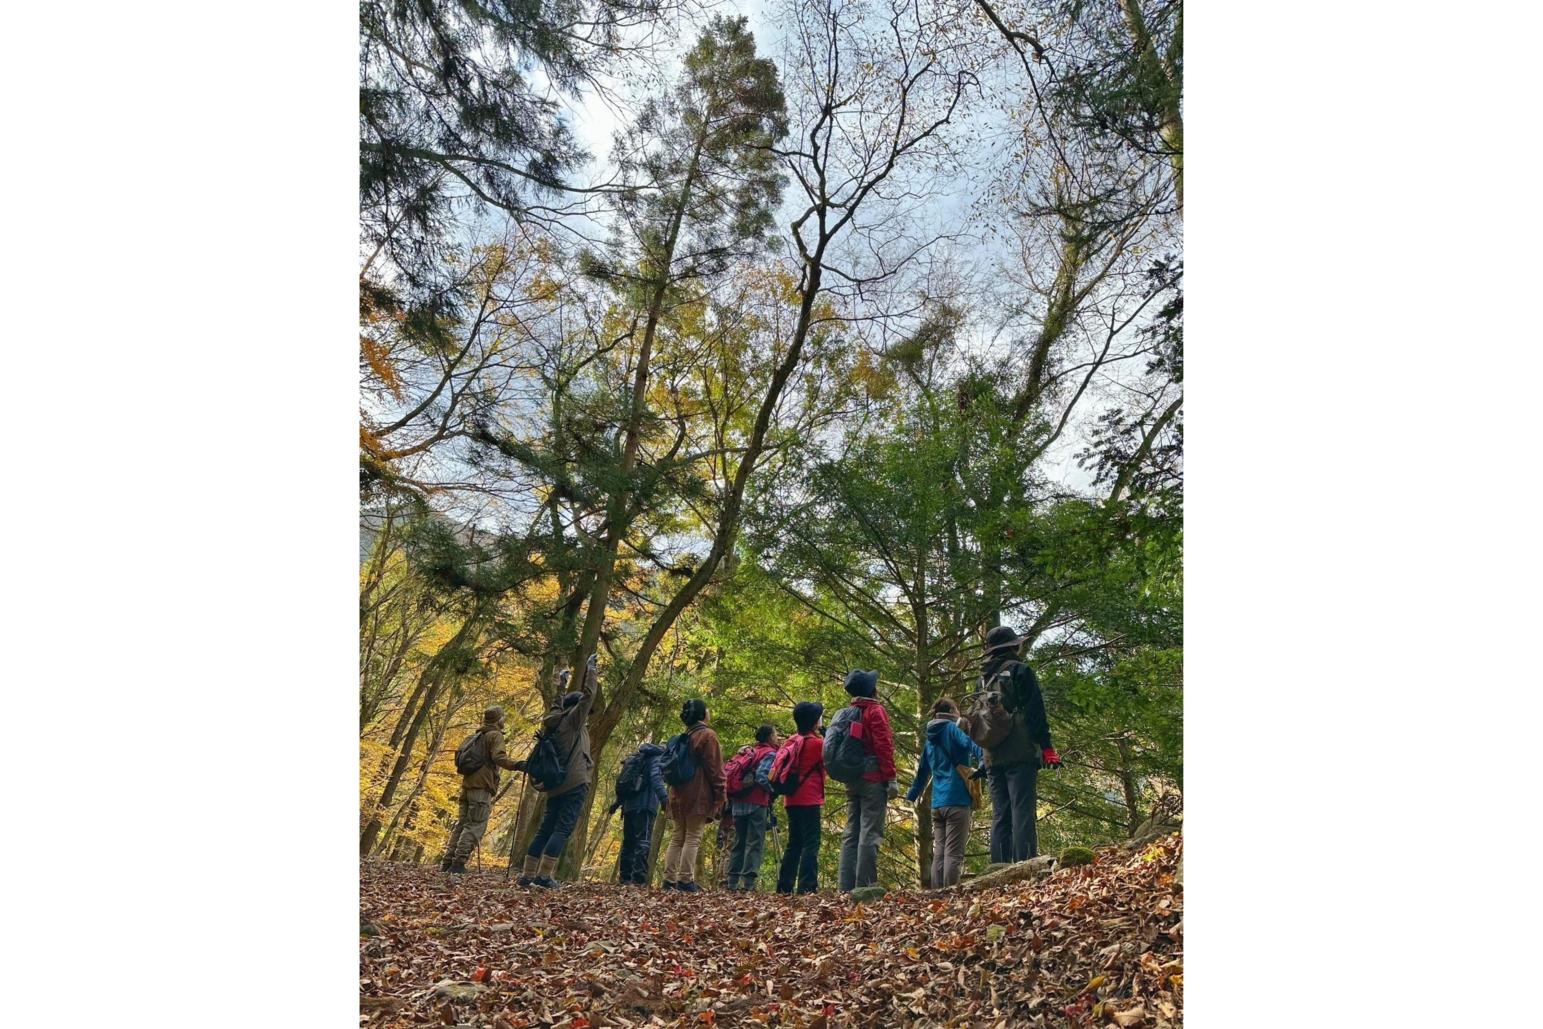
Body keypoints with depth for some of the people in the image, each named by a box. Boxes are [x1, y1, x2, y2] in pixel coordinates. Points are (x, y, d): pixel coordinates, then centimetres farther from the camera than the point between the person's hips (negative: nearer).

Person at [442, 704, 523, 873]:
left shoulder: (478, 736, 22)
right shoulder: (495, 735, -4)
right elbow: (499, 757, -20)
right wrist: (516, 765, -31)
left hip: (467, 784, 9)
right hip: (482, 786, -9)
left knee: (461, 823, 12)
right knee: (475, 826, -9)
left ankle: (447, 862, 12)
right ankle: (459, 862, -15)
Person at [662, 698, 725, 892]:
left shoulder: (683, 738, 15)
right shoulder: (708, 735, -8)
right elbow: (715, 769, -11)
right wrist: (719, 797, -7)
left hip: (679, 796, 7)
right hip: (699, 796, -7)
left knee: (677, 838, 12)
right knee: (693, 838, -4)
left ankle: (669, 879, 9)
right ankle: (686, 880, -7)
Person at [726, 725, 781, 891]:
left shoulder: (751, 752, 19)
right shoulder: (770, 754, -4)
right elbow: (761, 776, -19)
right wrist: (774, 790, -5)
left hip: (738, 804, 7)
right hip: (757, 804, -7)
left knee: (739, 843, 12)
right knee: (755, 844, -4)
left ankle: (732, 882, 11)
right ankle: (748, 882, -9)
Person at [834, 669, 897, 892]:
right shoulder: (875, 711, -6)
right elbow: (883, 746, -14)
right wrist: (891, 778, -14)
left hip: (852, 780, 8)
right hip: (873, 780, -7)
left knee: (851, 833, 8)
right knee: (870, 833, -7)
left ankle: (847, 886, 8)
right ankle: (864, 885, -9)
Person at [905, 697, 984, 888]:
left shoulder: (929, 739, 19)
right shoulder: (951, 729, 0)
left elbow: (922, 772, 27)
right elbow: (971, 746, -20)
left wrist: (911, 796, 34)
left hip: (937, 804, 7)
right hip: (957, 801, -7)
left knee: (939, 853, 8)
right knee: (954, 853, -6)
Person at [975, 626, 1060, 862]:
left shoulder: (984, 678, 18)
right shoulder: (1019, 670, 0)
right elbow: (1035, 711, -7)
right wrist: (1047, 748, -6)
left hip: (992, 758, 6)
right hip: (1020, 754, -6)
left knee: (1000, 815, 8)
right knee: (1023, 812, -9)